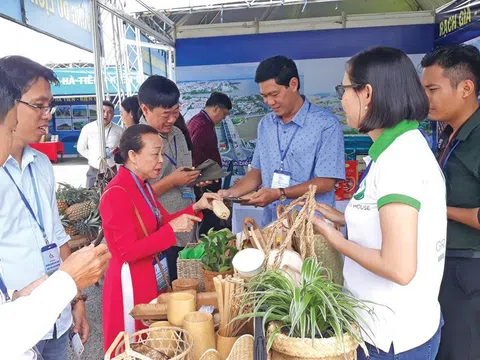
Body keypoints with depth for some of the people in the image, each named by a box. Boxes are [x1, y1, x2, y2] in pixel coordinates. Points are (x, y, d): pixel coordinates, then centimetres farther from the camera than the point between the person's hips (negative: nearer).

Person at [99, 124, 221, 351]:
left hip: (150, 275, 9)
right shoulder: (117, 194, -23)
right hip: (131, 281, -9)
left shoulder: (142, 186, 5)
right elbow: (128, 251, -25)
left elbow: (162, 221, 11)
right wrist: (173, 228, -28)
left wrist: (196, 208, -2)